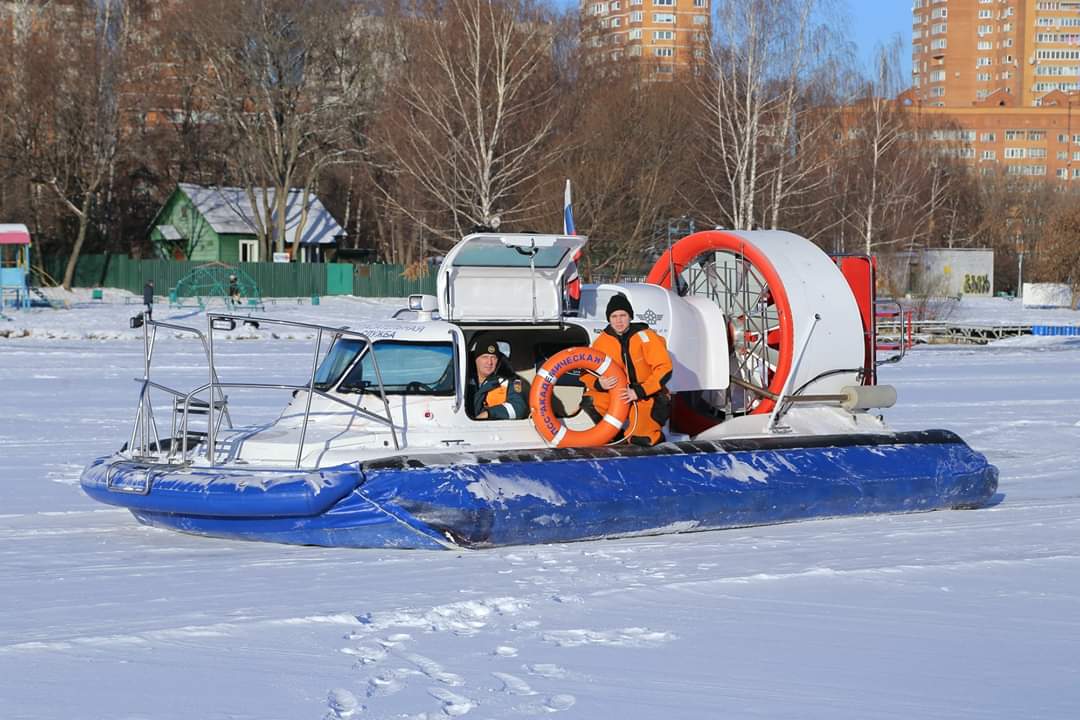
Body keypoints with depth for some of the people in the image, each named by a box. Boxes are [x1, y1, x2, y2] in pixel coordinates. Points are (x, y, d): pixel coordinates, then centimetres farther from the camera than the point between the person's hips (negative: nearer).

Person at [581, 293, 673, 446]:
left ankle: (654, 436, 8)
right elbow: (587, 372, 2)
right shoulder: (602, 341, -3)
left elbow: (664, 369, -18)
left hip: (649, 395, -4)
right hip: (619, 394, 4)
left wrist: (639, 392, -25)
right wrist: (599, 384, -22)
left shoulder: (645, 336, -15)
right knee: (590, 402, -20)